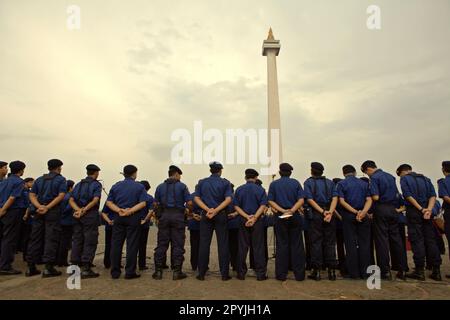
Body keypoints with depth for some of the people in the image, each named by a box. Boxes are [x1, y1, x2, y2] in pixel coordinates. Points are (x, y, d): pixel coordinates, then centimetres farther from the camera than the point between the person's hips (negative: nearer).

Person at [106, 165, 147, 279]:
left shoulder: (116, 186, 9)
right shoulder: (139, 187, -1)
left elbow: (109, 202, 1)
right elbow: (142, 203, -13)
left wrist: (119, 210, -10)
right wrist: (130, 211, -15)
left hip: (118, 218, 4)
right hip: (133, 218, -3)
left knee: (116, 244, 10)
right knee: (132, 245, 2)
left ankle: (115, 272, 15)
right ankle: (130, 272, 6)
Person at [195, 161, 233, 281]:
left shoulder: (202, 182, 7)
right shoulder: (225, 183, 1)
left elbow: (196, 198, -2)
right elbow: (228, 199, -11)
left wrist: (208, 210, -10)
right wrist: (216, 210, -15)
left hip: (206, 214, 2)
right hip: (221, 215, -1)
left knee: (204, 243, 6)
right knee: (222, 244, 4)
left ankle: (201, 273, 11)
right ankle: (224, 273, 8)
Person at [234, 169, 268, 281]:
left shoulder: (239, 189, 2)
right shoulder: (260, 189, -4)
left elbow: (236, 206, -4)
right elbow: (263, 206, -12)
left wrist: (247, 217, -10)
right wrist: (254, 218, -14)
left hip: (243, 220, 2)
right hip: (258, 220, -2)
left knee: (242, 247, 8)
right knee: (258, 247, 5)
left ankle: (241, 273, 15)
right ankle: (260, 273, 10)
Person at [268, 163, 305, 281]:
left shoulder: (274, 184, 3)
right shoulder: (296, 183, 4)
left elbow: (270, 201, -6)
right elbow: (301, 200, -7)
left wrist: (282, 210, -11)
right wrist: (292, 210, -16)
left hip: (280, 217, 0)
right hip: (294, 217, 0)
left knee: (282, 245, 6)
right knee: (296, 245, 7)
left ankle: (281, 274, 10)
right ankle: (299, 274, 12)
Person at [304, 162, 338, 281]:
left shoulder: (308, 182, 1)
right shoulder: (330, 182, 11)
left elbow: (310, 200, -10)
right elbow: (335, 198, -3)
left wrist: (323, 212, -13)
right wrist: (330, 212, -13)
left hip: (315, 214, -3)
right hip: (330, 214, 3)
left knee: (316, 242, 3)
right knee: (330, 242, 9)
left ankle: (316, 271, 6)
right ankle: (331, 270, 12)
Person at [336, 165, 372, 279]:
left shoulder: (341, 184, 0)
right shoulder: (364, 183, 9)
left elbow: (342, 201, -10)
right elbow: (369, 200, -3)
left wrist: (356, 212, -11)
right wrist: (363, 212, -15)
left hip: (348, 216, -2)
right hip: (363, 216, 2)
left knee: (351, 244, 2)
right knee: (364, 243, 7)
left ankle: (354, 273, 6)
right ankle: (364, 272, 10)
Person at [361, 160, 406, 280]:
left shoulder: (374, 178, -9)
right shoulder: (390, 176, 14)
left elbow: (375, 197, -18)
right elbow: (397, 194, 17)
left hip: (381, 209, -7)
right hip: (393, 209, 7)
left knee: (382, 240, -1)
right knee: (396, 238, 11)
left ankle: (385, 271, 2)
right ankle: (402, 270, 15)